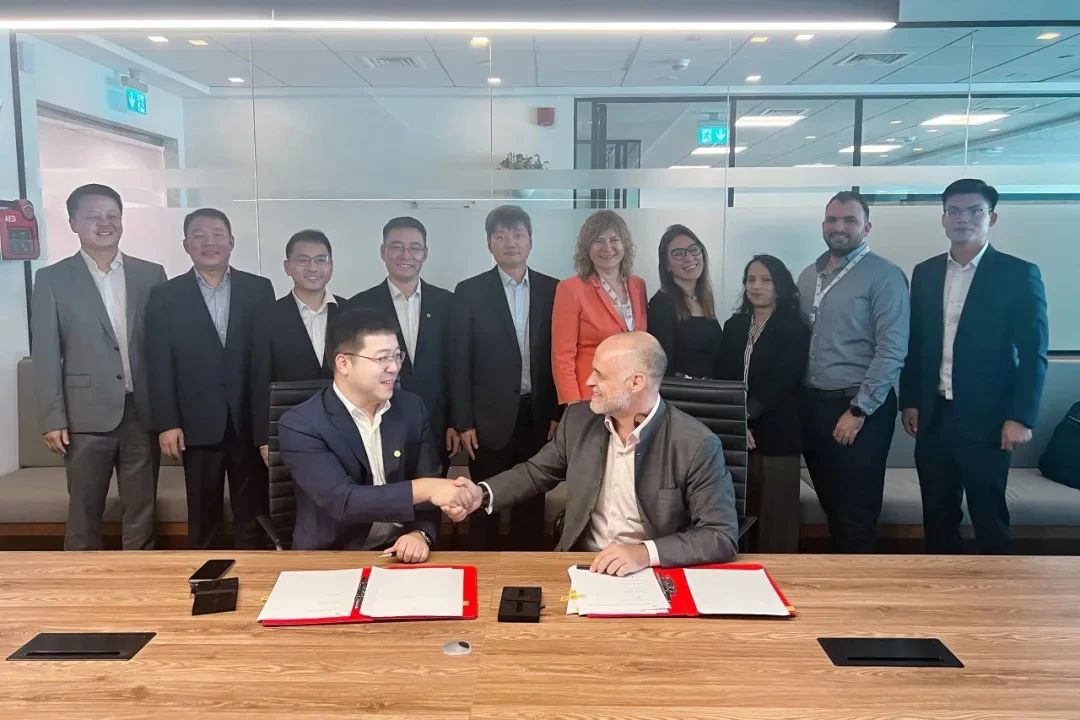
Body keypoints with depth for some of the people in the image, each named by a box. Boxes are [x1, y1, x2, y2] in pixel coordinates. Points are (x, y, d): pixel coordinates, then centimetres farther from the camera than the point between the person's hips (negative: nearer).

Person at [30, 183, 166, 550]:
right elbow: (46, 355, 0)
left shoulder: (151, 274, 8)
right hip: (87, 415, -1)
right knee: (83, 514, 7)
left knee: (141, 513, 9)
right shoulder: (52, 279, 3)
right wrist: (52, 419, -6)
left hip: (143, 412, 2)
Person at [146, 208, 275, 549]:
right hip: (198, 425, 0)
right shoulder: (165, 296, 5)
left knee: (253, 514, 8)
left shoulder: (259, 289, 5)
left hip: (251, 422, 0)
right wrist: (167, 423, -6)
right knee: (203, 519, 9)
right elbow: (159, 366, 1)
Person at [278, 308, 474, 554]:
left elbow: (431, 483, 1)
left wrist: (421, 534, -17)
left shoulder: (412, 408, 2)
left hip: (401, 552, 2)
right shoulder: (300, 424, -12)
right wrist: (422, 489, -25)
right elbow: (341, 500, -21)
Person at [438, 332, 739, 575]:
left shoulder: (698, 445, -15)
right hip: (579, 566, 3)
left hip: (654, 576, -2)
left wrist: (646, 552, -28)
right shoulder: (579, 419, 0)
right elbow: (536, 472, 13)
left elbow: (723, 536, -16)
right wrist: (482, 494, -5)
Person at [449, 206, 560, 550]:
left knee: (532, 504, 12)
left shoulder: (553, 290, 4)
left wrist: (559, 414, 1)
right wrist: (463, 422, -6)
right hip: (489, 418, -2)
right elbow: (459, 361, -2)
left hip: (539, 416, 2)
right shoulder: (470, 291, -1)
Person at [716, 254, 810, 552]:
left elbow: (784, 381, -10)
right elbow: (722, 376, 6)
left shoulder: (795, 328, 0)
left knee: (775, 516, -1)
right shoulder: (734, 325, 14)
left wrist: (746, 414, -18)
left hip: (776, 433, -3)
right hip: (737, 431, 4)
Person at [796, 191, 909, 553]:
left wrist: (858, 411, -16)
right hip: (813, 405, 6)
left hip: (860, 410, -6)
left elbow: (892, 351, -14)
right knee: (830, 505, 17)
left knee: (855, 513, 4)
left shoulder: (884, 276, -9)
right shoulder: (808, 276, 11)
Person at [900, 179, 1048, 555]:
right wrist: (909, 401, 7)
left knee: (988, 516, 7)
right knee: (937, 515, 11)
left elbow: (1033, 354, -7)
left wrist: (1021, 418, -12)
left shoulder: (1018, 274, -4)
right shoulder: (925, 273, 8)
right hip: (933, 416, 4)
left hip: (986, 418, -4)